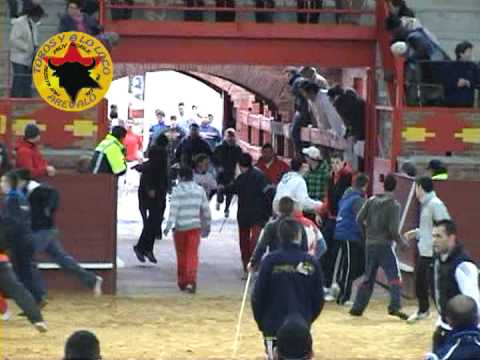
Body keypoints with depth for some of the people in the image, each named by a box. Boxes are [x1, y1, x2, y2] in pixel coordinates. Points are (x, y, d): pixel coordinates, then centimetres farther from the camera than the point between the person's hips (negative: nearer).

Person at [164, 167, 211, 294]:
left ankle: (182, 282, 20)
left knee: (181, 255, 12)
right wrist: (206, 226, 21)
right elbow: (205, 209, 11)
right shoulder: (200, 190, 6)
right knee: (193, 254, -2)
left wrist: (168, 226, -19)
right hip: (195, 226, 2)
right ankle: (192, 280, -19)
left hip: (180, 227, -2)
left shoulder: (177, 190, -6)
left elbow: (173, 209, -16)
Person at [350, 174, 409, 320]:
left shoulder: (371, 201, 4)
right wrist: (401, 243, 1)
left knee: (368, 277, 16)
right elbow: (393, 229, -14)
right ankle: (395, 306, -21)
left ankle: (357, 307, 17)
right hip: (385, 245, -5)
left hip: (370, 244, 5)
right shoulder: (394, 205, -9)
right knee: (394, 276, -5)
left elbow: (359, 219, 2)